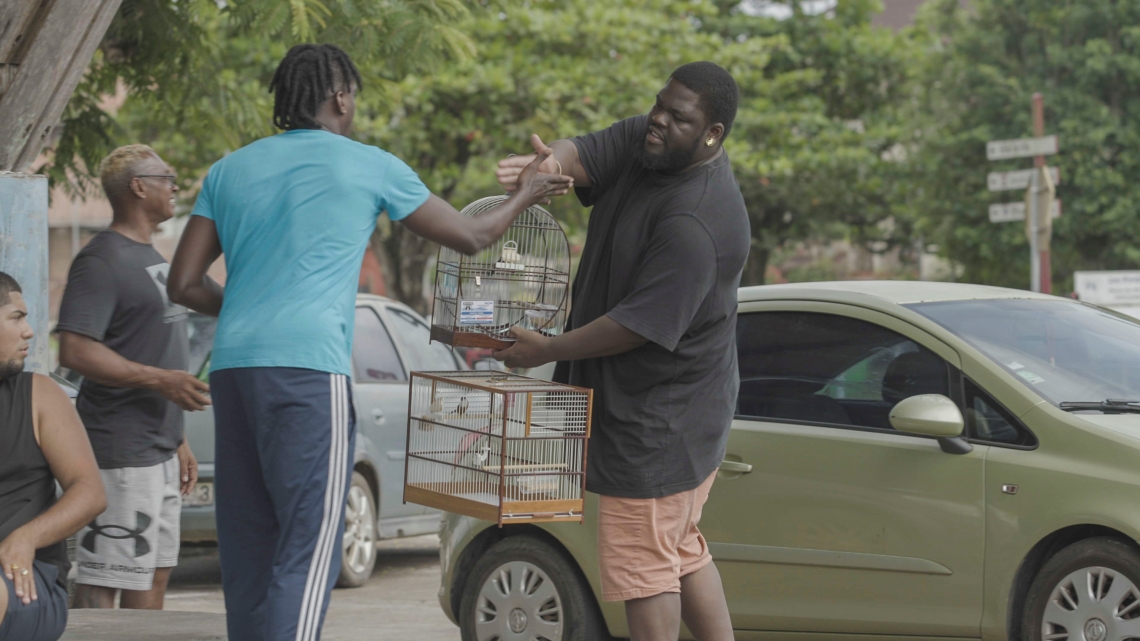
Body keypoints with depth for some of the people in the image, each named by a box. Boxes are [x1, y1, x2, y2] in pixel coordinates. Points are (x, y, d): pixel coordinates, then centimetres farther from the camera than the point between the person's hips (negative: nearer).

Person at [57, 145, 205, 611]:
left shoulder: (152, 258, 19)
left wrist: (178, 440, 22)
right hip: (120, 453, -10)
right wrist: (160, 379, -25)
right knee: (102, 581, -10)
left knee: (155, 575, 12)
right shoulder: (102, 261, -11)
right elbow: (75, 350, -21)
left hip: (159, 449, 10)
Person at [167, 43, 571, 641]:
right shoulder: (371, 167, 6)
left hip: (231, 366, 6)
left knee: (247, 543, 9)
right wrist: (525, 195, 35)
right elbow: (470, 237, 17)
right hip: (308, 366, -6)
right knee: (307, 546, -9)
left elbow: (184, 284, 15)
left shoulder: (229, 170, 18)